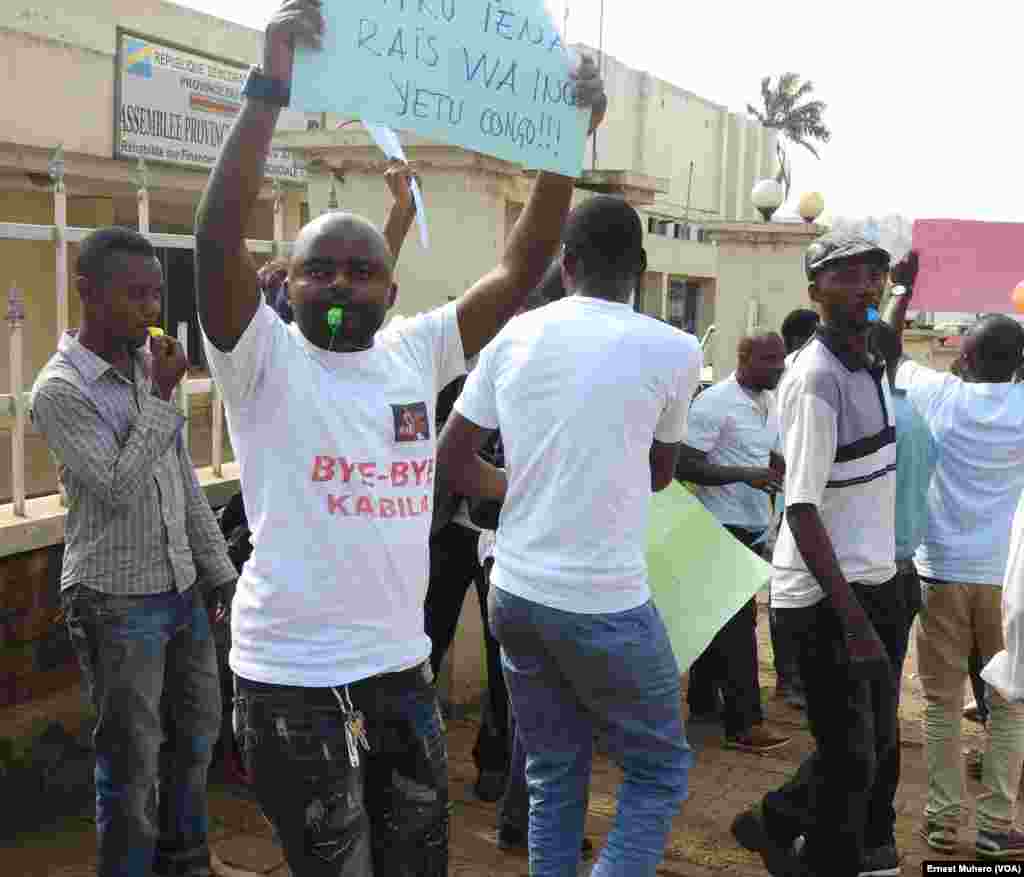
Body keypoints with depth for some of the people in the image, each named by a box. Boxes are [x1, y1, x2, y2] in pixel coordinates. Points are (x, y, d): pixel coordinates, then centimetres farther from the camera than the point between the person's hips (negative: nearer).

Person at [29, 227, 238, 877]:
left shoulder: (146, 368, 7)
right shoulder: (59, 390, -15)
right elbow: (120, 490, -24)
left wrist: (220, 570, 12)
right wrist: (162, 398, -20)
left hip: (182, 589, 7)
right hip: (116, 602, -7)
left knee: (196, 735, 19)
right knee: (132, 764, 3)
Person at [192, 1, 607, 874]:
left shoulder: (417, 353, 3)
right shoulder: (264, 361, -9)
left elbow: (522, 269, 0)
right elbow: (216, 241, -25)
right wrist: (271, 86, -31)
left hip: (402, 668, 5)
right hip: (294, 682, -5)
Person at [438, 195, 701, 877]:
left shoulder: (514, 335, 1)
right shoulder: (674, 350, -8)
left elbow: (453, 459, 8)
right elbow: (660, 473, 7)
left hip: (517, 593, 5)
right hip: (605, 605, -4)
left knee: (553, 775, 19)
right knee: (661, 771, 14)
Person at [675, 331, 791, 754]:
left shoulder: (770, 403, 10)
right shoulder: (714, 402, -17)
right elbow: (683, 465, -21)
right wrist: (746, 475, -27)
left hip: (754, 526, 9)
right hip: (723, 526, -8)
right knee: (737, 623, -6)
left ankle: (702, 700, 29)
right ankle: (743, 723, 0)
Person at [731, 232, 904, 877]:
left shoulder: (869, 367, 9)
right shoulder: (816, 378, -19)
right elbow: (802, 512, -23)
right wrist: (851, 619, -27)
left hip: (877, 580, 9)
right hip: (828, 592, -9)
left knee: (880, 745, 18)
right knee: (851, 757, 1)